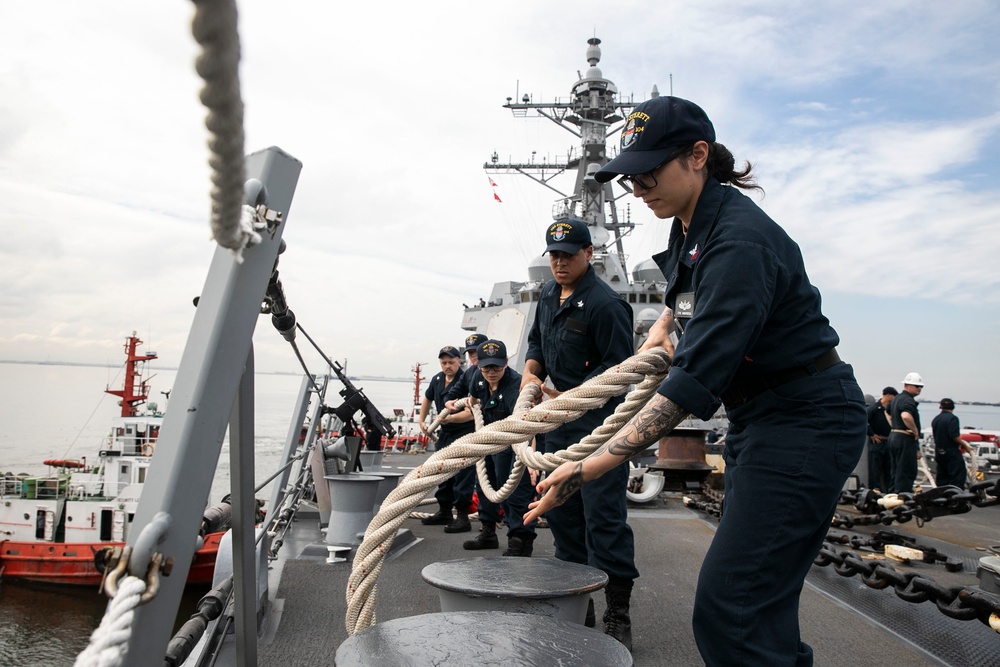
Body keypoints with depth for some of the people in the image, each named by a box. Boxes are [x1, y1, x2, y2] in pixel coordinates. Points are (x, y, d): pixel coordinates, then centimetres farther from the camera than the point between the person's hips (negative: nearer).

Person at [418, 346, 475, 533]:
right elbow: (427, 399, 24)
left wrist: (451, 418, -38)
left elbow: (470, 413, -26)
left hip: (465, 434, -8)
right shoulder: (437, 380, 5)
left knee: (462, 476, -8)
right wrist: (421, 420, 16)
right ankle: (444, 512, 29)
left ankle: (462, 517, -3)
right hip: (445, 433, 8)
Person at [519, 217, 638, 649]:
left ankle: (617, 614, 4)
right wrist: (531, 373, 2)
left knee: (603, 516, -8)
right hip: (559, 422, 9)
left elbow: (618, 366, -18)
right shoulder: (548, 294, 11)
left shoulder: (604, 303, -16)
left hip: (598, 420, -9)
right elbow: (537, 341, 22)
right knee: (560, 512, 13)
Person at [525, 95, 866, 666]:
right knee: (761, 603, 15)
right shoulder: (690, 228, 5)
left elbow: (696, 381, -32)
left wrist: (590, 468, -35)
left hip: (805, 420, -10)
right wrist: (665, 322, 8)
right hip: (759, 416, 10)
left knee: (728, 608, -13)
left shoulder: (739, 241, -24)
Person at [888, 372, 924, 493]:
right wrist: (915, 431, -22)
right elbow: (906, 416, -35)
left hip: (893, 436, 10)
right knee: (906, 473, -6)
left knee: (896, 471, 15)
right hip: (905, 439, -10)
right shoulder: (909, 400, -15)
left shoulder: (896, 399, 17)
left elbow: (889, 414, 33)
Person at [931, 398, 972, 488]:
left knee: (942, 476, 14)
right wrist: (965, 445, -10)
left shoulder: (935, 420, 9)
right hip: (952, 452, -7)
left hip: (939, 452, 7)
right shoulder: (952, 418, -14)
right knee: (959, 475, -4)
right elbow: (954, 436, -21)